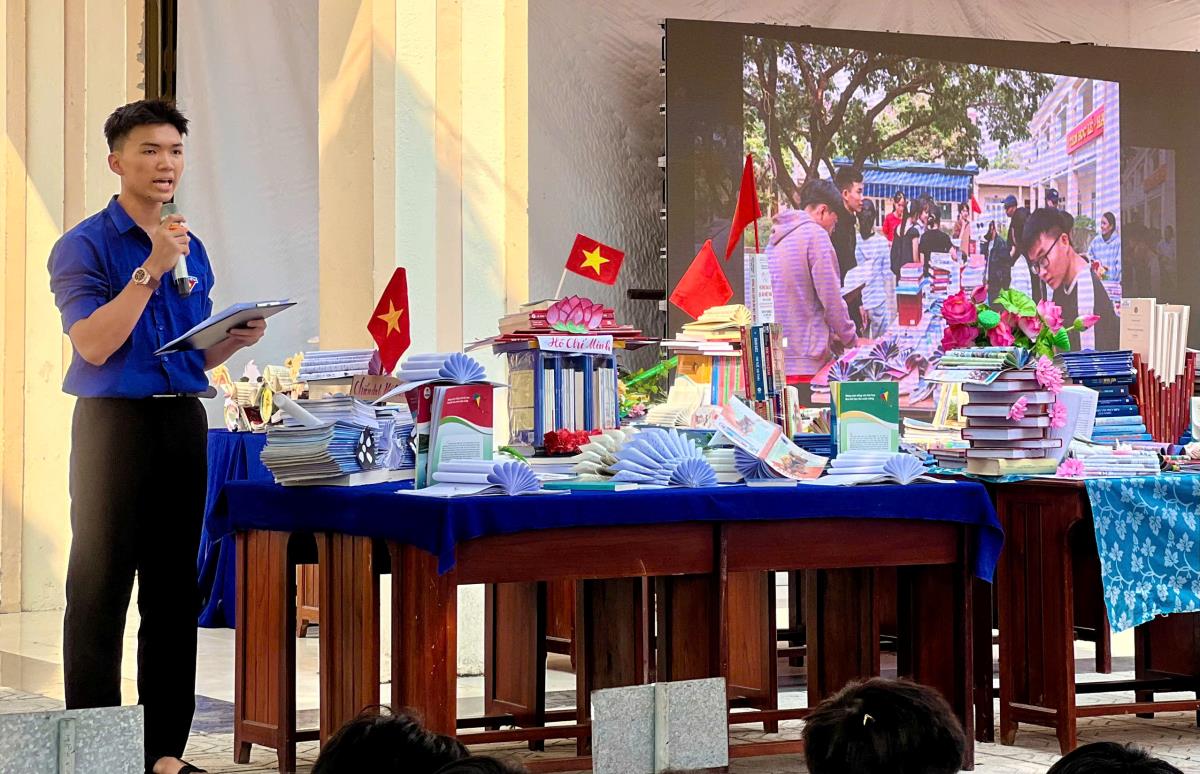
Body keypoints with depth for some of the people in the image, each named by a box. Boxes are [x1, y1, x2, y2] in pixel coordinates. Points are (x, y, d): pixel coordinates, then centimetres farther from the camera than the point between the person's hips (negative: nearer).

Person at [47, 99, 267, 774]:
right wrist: (151, 271, -20)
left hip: (184, 425, 6)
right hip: (115, 423, -6)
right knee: (101, 592, -4)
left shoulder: (192, 249, 14)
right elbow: (93, 345, -17)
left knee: (175, 592, 8)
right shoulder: (85, 245, -5)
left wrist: (238, 339, 0)